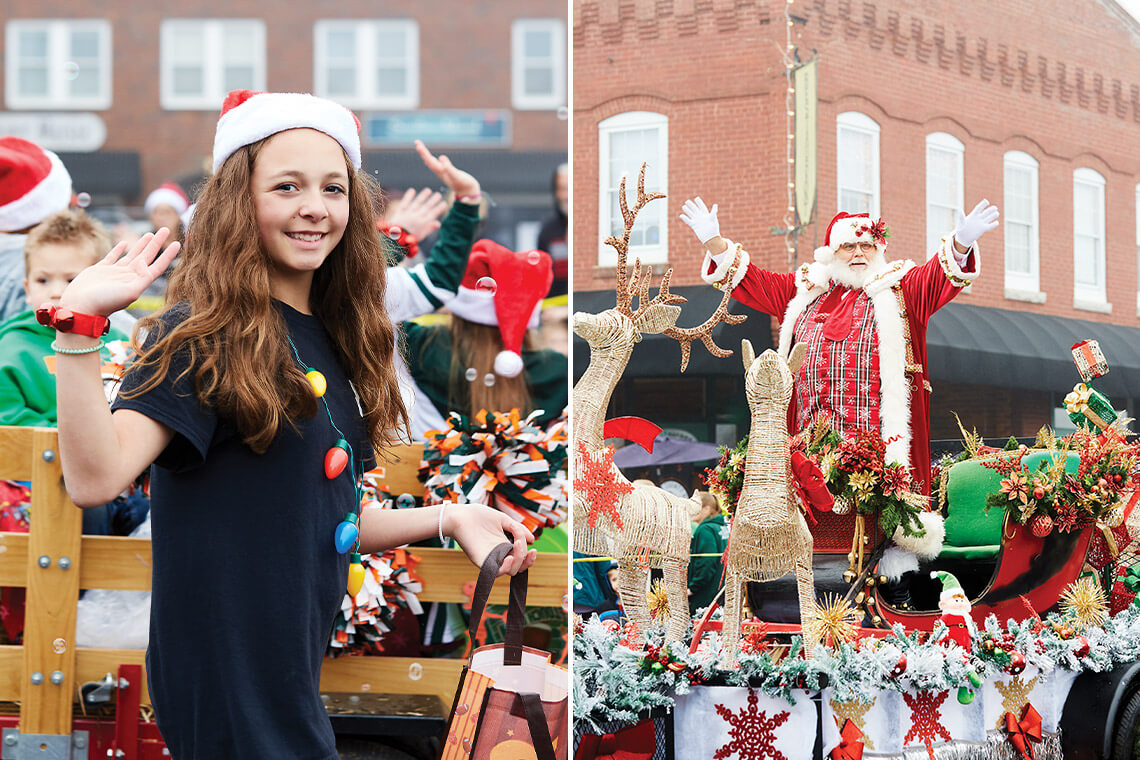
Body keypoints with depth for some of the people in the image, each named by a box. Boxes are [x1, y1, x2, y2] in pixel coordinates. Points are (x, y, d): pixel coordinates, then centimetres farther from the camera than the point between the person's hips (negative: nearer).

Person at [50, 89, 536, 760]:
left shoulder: (332, 342, 10)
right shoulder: (205, 339, -13)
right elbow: (95, 478, -29)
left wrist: (448, 519, 7)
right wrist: (78, 325, -38)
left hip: (296, 674, 8)